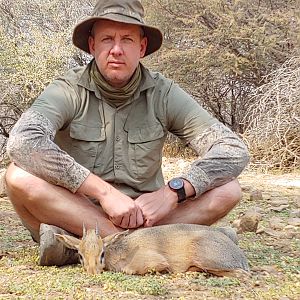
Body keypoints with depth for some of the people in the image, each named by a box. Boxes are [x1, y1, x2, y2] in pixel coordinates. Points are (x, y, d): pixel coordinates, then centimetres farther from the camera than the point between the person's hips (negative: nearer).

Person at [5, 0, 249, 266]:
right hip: (76, 211, -2)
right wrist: (104, 191, -34)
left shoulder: (163, 94, -5)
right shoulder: (69, 91, -10)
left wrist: (172, 192, -26)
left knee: (227, 190, -18)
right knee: (21, 177, -28)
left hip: (144, 217, 2)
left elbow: (234, 150, -11)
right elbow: (22, 142, -30)